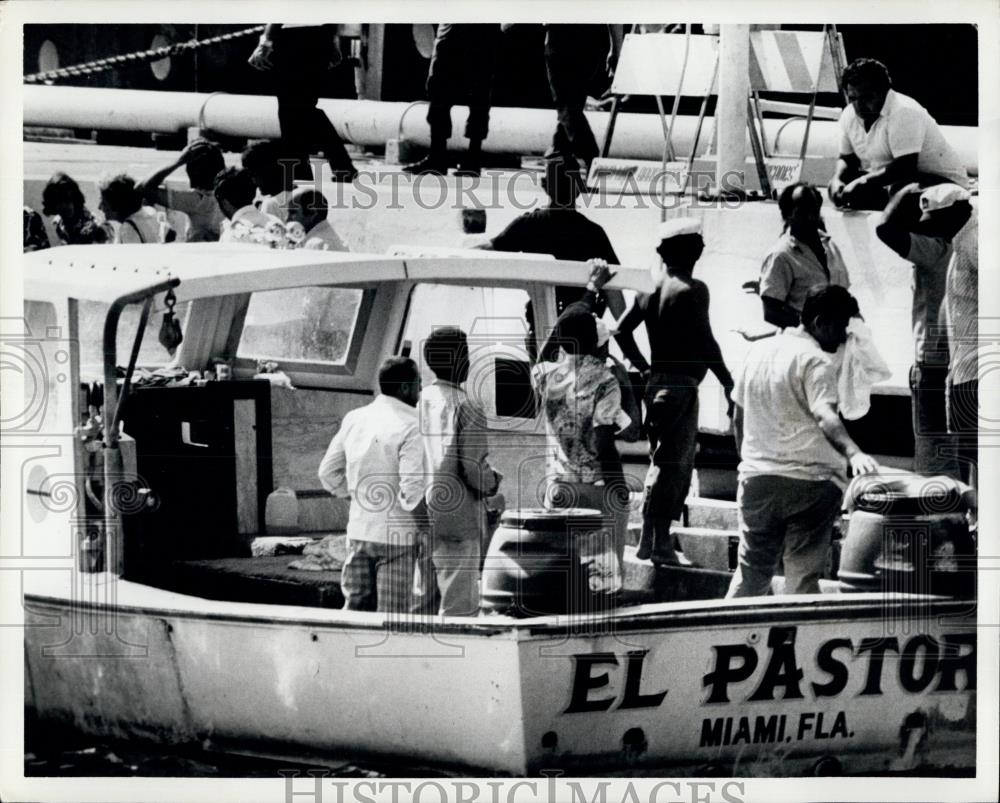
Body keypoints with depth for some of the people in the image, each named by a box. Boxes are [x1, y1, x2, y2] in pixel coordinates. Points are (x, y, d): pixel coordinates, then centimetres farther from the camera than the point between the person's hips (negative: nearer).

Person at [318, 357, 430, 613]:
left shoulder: (353, 419, 5)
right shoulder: (411, 427, -15)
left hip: (358, 532, 6)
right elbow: (412, 488, -21)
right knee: (392, 615, 1)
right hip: (396, 535, -6)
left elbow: (328, 473, 11)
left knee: (357, 605, 14)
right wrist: (426, 525, -7)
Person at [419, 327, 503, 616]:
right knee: (459, 605, -1)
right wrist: (493, 482, 4)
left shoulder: (419, 401, 5)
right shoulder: (466, 408, -14)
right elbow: (474, 468, -17)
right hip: (457, 516, -7)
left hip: (421, 516, 7)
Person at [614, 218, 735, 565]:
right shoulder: (692, 290, -12)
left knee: (664, 461, 16)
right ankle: (659, 542, -4)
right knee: (672, 464, -4)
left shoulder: (650, 287, 9)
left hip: (657, 381, 8)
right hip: (682, 385, -7)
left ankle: (650, 538, 18)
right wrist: (729, 383, -12)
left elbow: (621, 331, 10)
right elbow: (705, 342, -18)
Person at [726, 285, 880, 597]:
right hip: (807, 480, -6)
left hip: (756, 478, 6)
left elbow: (739, 418, 18)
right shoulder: (816, 362, -11)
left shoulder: (758, 351, 11)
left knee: (750, 574, 13)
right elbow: (825, 417, -27)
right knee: (802, 577, -2)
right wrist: (853, 453, -41)